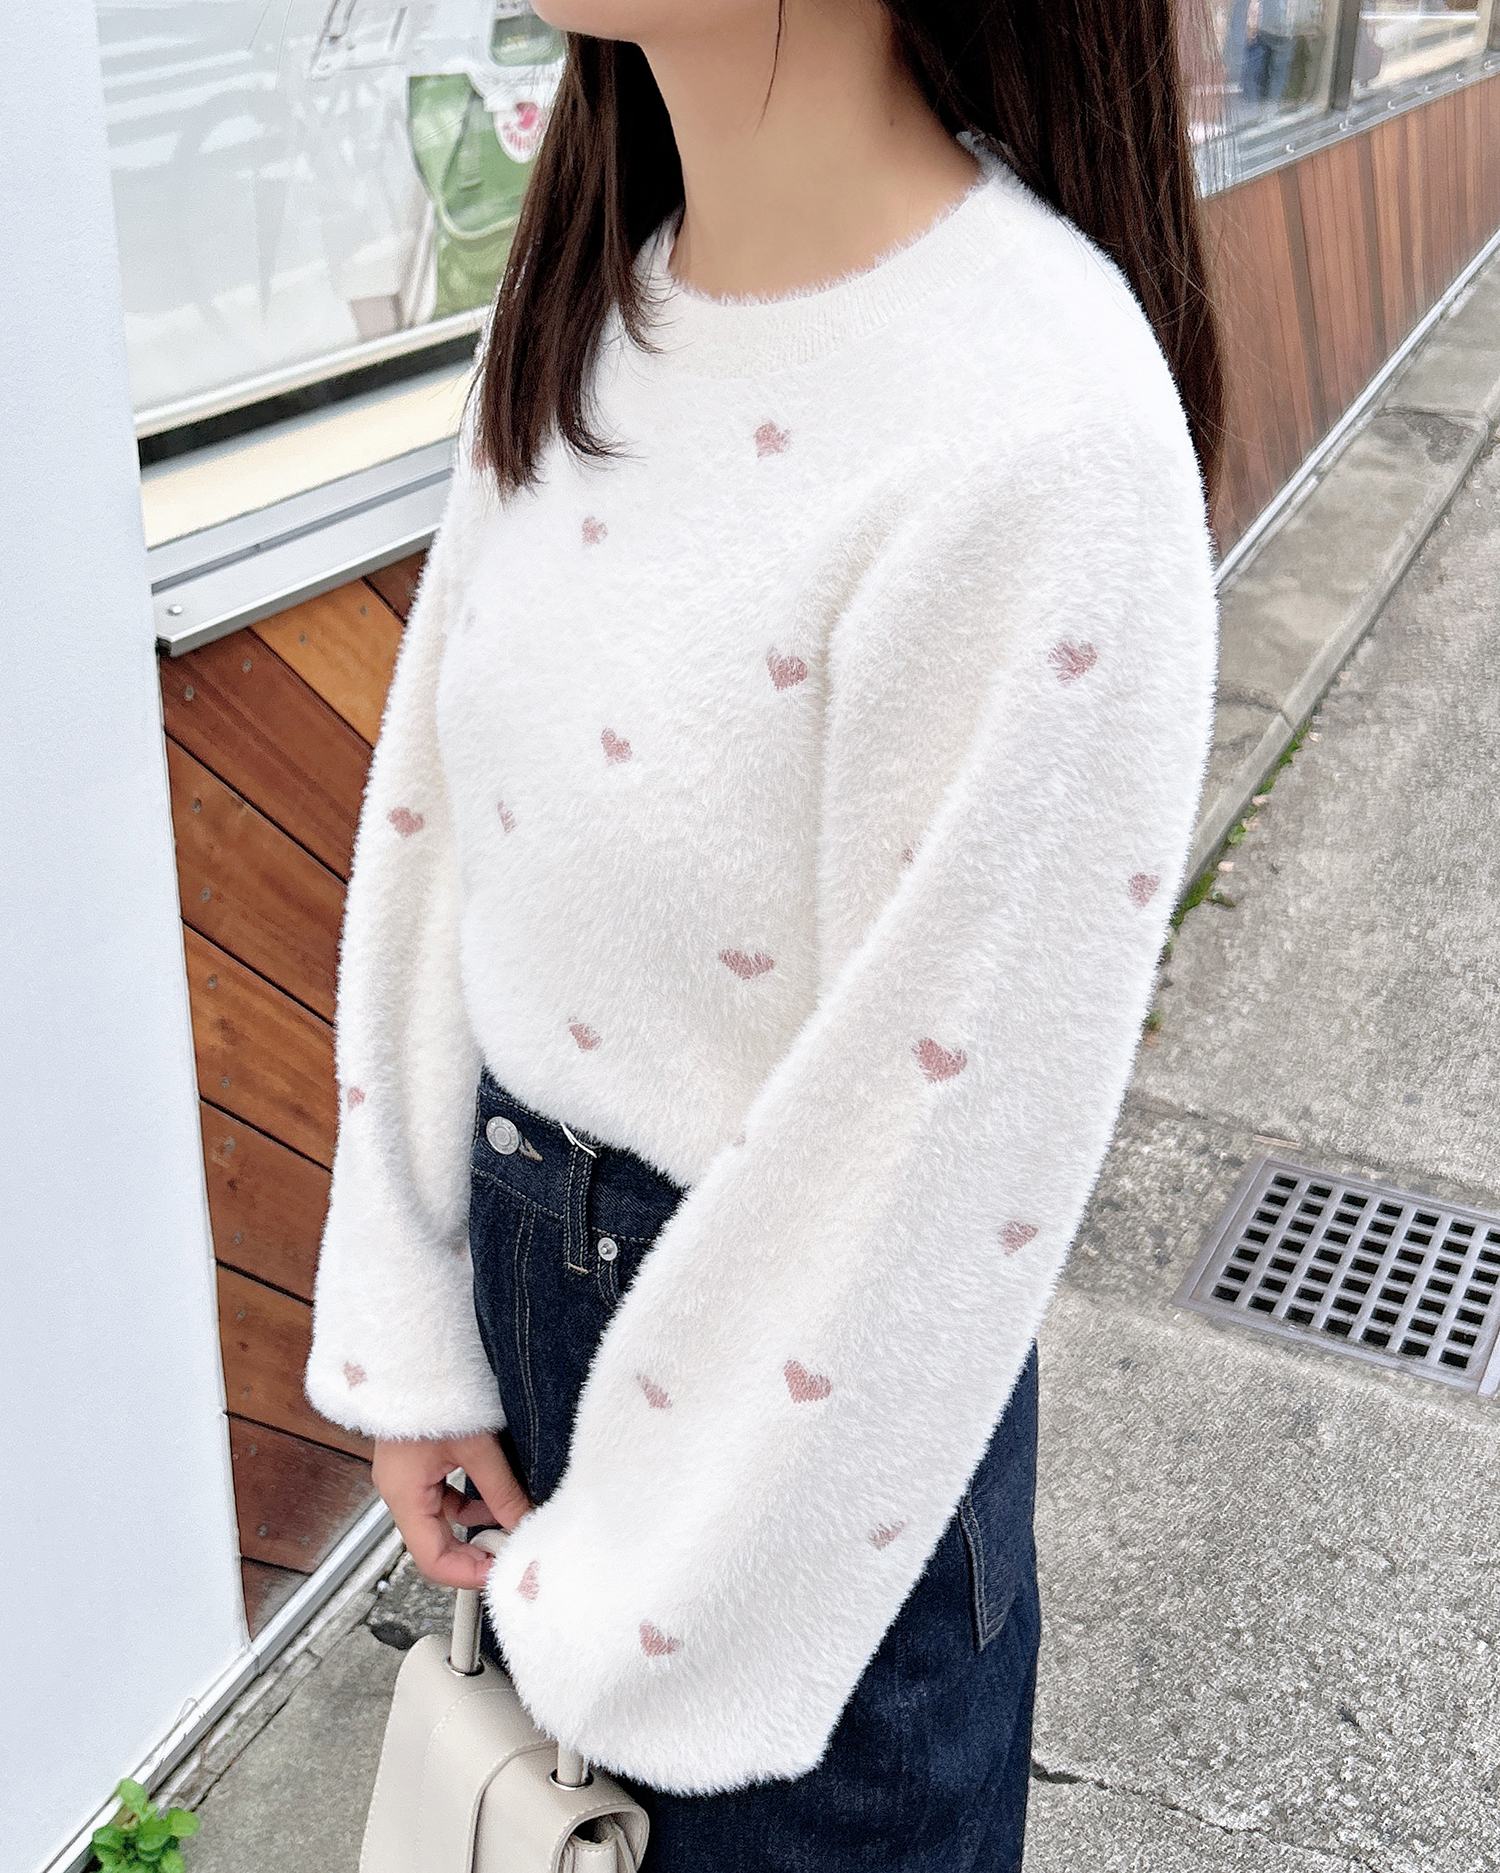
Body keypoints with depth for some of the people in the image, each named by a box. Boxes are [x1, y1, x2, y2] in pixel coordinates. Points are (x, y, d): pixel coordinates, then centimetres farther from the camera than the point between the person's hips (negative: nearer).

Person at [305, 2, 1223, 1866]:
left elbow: (926, 1146, -23)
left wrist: (637, 1619, -11)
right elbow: (434, 825, 0)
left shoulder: (1045, 439, -29)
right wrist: (409, 1338, 3)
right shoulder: (575, 301, -5)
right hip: (513, 1256, 6)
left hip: (804, 1404, -6)